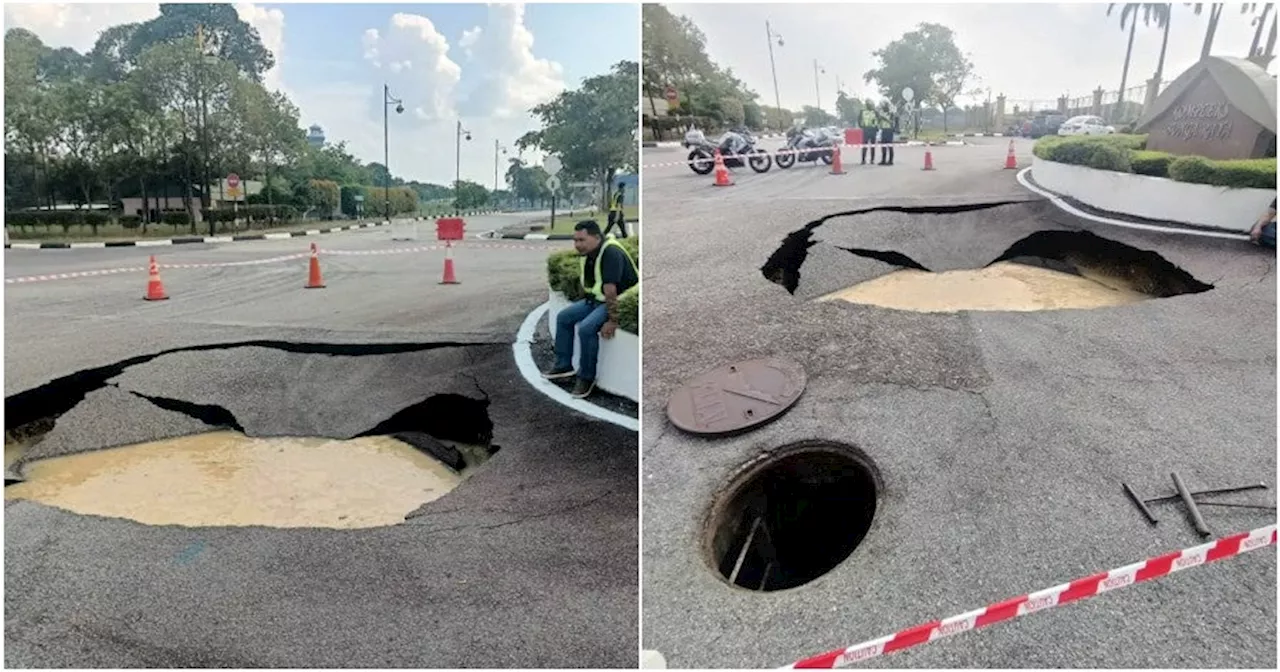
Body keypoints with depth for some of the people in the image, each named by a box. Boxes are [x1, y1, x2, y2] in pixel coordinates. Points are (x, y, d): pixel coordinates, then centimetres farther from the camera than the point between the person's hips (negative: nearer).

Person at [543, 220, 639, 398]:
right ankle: (564, 365, 16)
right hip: (597, 298, 10)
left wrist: (612, 321, -29)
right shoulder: (586, 252, 1)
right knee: (564, 317, 6)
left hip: (621, 301, -9)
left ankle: (587, 377, -10)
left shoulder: (610, 253, -28)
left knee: (586, 328, -27)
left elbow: (611, 291, -29)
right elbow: (586, 282, 14)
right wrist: (587, 303, 8)